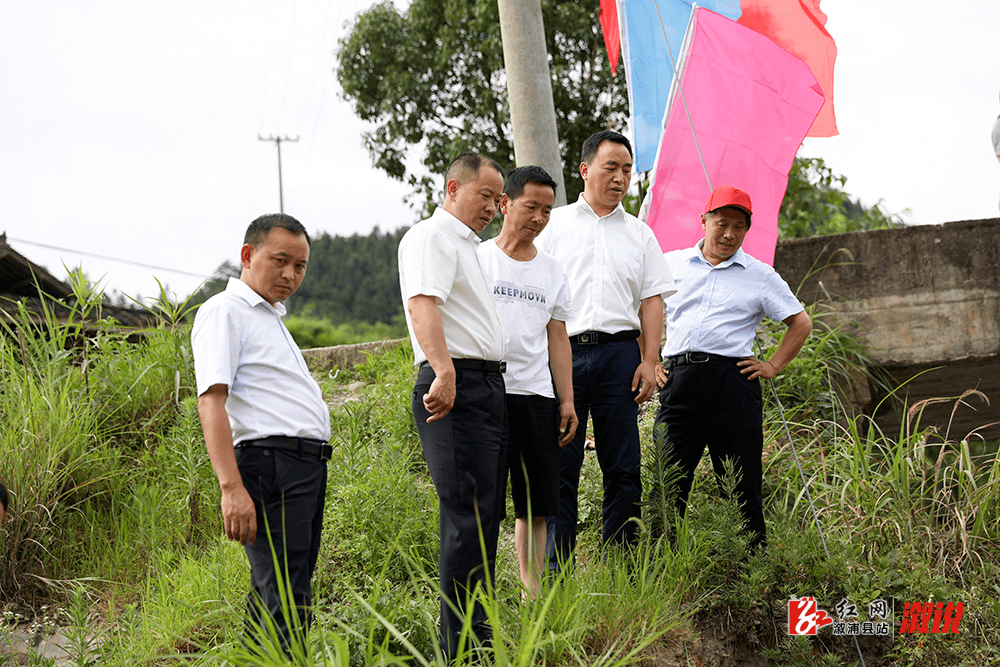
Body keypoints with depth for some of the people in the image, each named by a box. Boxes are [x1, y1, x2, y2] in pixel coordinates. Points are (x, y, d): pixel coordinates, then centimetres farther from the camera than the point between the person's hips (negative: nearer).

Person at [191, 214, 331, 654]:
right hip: (272, 465, -10)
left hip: (308, 469, 10)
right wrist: (232, 487, -26)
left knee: (273, 593, 11)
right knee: (286, 603, -15)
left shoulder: (270, 317, 25)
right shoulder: (224, 311, -5)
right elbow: (211, 401, -16)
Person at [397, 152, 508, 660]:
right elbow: (422, 303, -22)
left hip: (488, 388, 10)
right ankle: (461, 647, -11)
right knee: (467, 517, -12)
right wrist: (444, 371, -35)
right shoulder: (430, 236, -5)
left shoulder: (467, 244, 26)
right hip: (456, 389, -10)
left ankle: (479, 634, 17)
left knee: (486, 515, 10)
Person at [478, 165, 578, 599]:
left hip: (537, 395, 5)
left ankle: (532, 595, 13)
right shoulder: (477, 259, 3)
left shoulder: (552, 272, 16)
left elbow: (558, 339, 17)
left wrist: (568, 400, 10)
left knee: (536, 504, 6)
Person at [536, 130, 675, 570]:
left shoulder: (640, 233, 16)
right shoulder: (554, 225, 11)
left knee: (623, 468, 0)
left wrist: (649, 361, 1)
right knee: (560, 464, -3)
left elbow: (652, 300, 12)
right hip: (563, 352, -2)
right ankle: (556, 569, 1)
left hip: (620, 354, 2)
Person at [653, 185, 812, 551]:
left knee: (741, 486, 1)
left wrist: (773, 366, 8)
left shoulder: (760, 275, 12)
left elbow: (801, 323, 18)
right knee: (667, 483, -3)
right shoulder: (671, 264, 15)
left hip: (733, 381, -1)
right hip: (678, 380, 1)